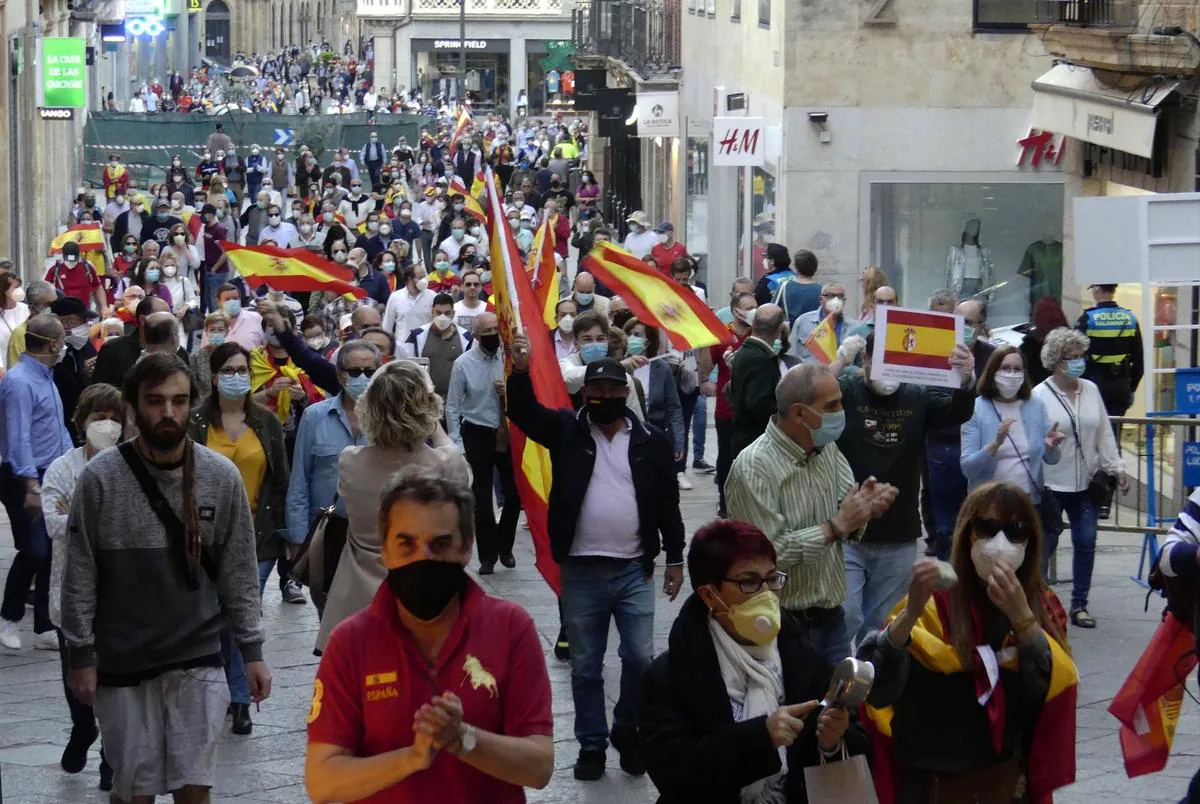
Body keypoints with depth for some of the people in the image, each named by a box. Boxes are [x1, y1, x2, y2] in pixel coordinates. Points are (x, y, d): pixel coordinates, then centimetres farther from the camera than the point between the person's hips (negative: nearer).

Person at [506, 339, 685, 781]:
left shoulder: (650, 440, 2)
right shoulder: (566, 430, 1)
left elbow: (668, 503, 7)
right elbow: (524, 412, -15)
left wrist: (676, 557, 5)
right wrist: (521, 372, -33)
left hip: (634, 570, 0)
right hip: (581, 571, 0)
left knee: (640, 659, 2)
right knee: (585, 666, 8)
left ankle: (628, 732, 23)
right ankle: (591, 743, 20)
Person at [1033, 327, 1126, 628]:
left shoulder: (1091, 390, 5)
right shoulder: (1039, 396, -10)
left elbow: (1104, 433, 9)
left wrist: (1116, 468, 7)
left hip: (1084, 483, 5)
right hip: (1050, 484, -5)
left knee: (1086, 542, 6)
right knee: (1045, 544, 1)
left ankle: (1079, 604, 17)